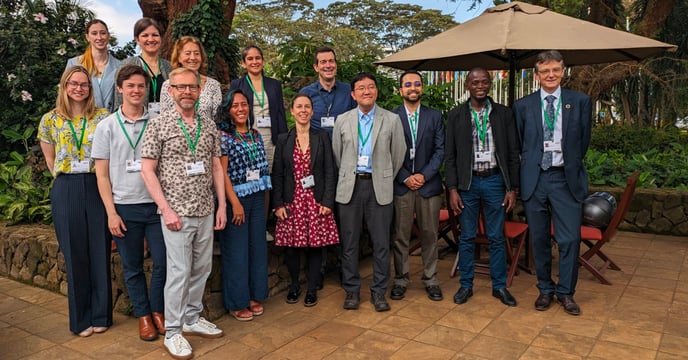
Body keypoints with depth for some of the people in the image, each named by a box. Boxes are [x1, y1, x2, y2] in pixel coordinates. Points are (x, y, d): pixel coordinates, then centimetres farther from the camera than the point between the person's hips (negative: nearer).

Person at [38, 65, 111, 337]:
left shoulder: (102, 116, 3)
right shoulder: (50, 119, 6)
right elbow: (50, 159, 14)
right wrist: (66, 179, 7)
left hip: (97, 187, -1)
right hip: (66, 190, 1)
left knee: (100, 251, 3)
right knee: (75, 254, 6)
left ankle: (101, 315, 17)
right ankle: (81, 319, 20)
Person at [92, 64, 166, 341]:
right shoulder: (107, 126, 3)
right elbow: (102, 174, 3)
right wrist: (111, 213, -4)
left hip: (156, 204, 0)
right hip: (124, 207, 0)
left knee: (162, 262, 2)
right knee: (132, 267, 10)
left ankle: (158, 311, 23)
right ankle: (143, 315, 26)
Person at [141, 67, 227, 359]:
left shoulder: (209, 126, 8)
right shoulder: (158, 124, -5)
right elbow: (147, 170, -7)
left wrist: (221, 205, 6)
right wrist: (166, 209, -14)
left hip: (205, 211, 5)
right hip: (176, 211, -5)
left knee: (201, 268, 13)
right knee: (180, 271, -1)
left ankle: (192, 318, 31)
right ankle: (172, 331, 15)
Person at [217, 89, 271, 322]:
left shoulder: (256, 135, 10)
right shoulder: (223, 136, -7)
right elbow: (222, 172, -12)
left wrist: (265, 199, 10)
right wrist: (235, 203, -16)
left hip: (258, 198, 6)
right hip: (235, 200, -6)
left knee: (257, 247, 11)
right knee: (236, 251, 1)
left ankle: (254, 296, 25)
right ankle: (236, 302, 14)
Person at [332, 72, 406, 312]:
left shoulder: (392, 120, 2)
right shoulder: (342, 120, 5)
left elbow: (398, 154, 7)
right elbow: (337, 154, 12)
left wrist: (386, 179, 12)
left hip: (379, 187, -1)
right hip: (350, 186, 1)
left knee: (381, 243, 4)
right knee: (349, 242, 6)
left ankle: (379, 292, 18)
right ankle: (352, 290, 20)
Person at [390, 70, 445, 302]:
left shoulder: (435, 116, 8)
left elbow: (440, 150, 3)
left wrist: (424, 175, -8)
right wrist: (406, 178, -8)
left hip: (429, 184, 2)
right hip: (400, 185, -1)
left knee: (430, 235, 7)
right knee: (400, 236, 4)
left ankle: (430, 280, 19)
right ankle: (400, 280, 16)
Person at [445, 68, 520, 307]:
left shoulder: (504, 114, 4)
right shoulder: (455, 116, 3)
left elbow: (513, 153, 5)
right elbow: (450, 156, 2)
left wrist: (512, 188, 0)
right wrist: (452, 189, -5)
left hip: (495, 181, 0)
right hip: (467, 182, 0)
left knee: (497, 237, 8)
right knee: (467, 237, 7)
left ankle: (499, 286, 21)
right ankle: (466, 285, 20)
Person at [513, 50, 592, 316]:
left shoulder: (580, 102, 3)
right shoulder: (523, 106, 4)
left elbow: (584, 141, 10)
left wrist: (571, 165, 11)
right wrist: (531, 164, 9)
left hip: (566, 179, 0)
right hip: (534, 179, 1)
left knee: (570, 239, 0)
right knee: (539, 239, 9)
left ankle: (566, 292, 19)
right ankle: (545, 289, 24)